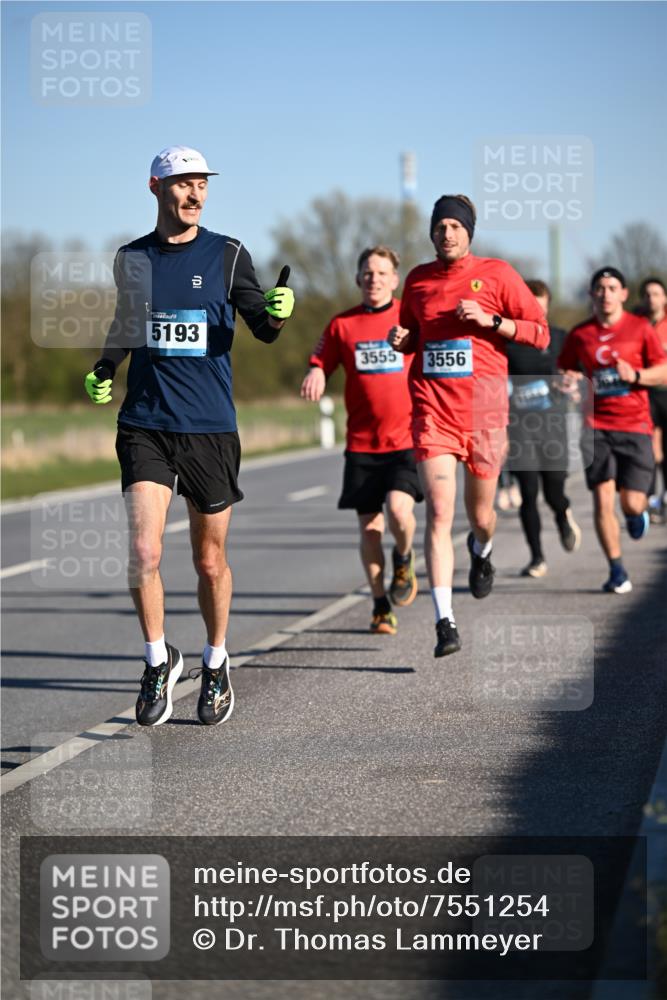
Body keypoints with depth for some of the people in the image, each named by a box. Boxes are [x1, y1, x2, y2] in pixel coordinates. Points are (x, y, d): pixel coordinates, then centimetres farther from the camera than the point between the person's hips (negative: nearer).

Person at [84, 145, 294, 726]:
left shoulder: (227, 255, 1)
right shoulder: (132, 259, 7)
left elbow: (263, 330, 0)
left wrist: (278, 313, -22)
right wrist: (102, 371, 8)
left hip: (210, 427, -1)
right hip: (144, 424, 1)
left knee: (210, 561, 8)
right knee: (144, 553, -13)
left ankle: (216, 666, 29)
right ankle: (159, 660, 8)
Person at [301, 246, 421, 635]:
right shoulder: (342, 325, 6)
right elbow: (320, 366, 11)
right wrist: (315, 378, -10)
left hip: (406, 438, -2)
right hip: (362, 442, 2)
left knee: (399, 508, -21)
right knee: (369, 525, 2)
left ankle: (404, 559, 13)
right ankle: (381, 606, 15)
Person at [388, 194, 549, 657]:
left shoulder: (496, 274, 1)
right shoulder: (417, 279, 9)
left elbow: (540, 333, 0)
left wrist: (490, 320, -13)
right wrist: (402, 339, 1)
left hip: (483, 409, -1)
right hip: (433, 409, 1)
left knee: (480, 514, 12)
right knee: (439, 512, -13)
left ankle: (482, 550, 51)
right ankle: (445, 623, -15)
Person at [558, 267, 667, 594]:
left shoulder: (640, 328, 2)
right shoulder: (580, 334, 7)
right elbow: (564, 371, 19)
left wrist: (636, 375, -15)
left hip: (634, 425, -1)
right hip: (596, 425, 1)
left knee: (632, 503, -5)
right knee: (602, 499, -9)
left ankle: (637, 514, 35)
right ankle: (617, 571, 1)